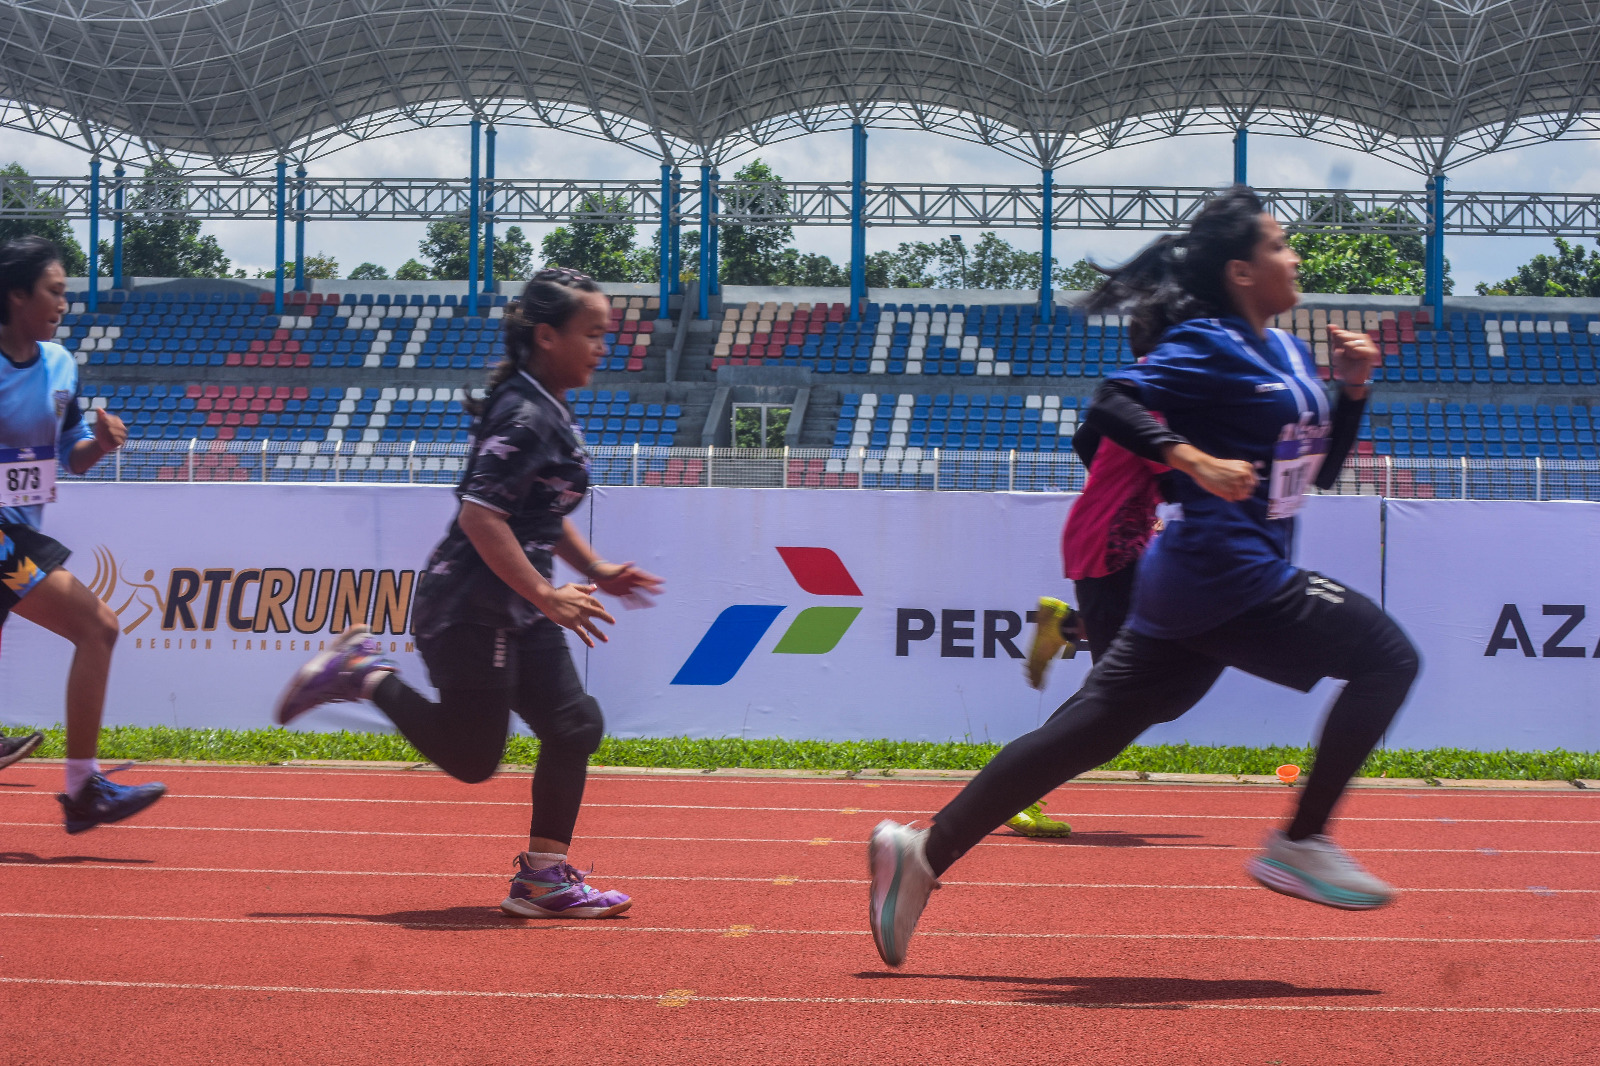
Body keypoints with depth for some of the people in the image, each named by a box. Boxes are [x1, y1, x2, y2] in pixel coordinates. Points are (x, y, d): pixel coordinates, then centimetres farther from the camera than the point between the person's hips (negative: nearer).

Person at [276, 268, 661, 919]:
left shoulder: (550, 412, 12)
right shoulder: (525, 416, -19)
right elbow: (480, 514, -27)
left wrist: (595, 571, 16)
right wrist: (546, 595, -25)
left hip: (518, 617, 10)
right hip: (471, 612, -10)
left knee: (574, 726, 5)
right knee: (471, 757, 0)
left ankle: (543, 879, 11)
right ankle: (364, 674, 12)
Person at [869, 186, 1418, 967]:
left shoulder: (1286, 354, 19)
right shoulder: (1210, 346, -9)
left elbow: (1319, 468, 25)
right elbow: (1112, 405, -20)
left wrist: (1352, 389, 10)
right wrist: (1194, 459, -31)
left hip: (1190, 585, 9)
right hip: (1226, 576, -9)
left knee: (1085, 733, 7)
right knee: (1386, 655, -5)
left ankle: (923, 853, 7)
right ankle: (1300, 844, -3)